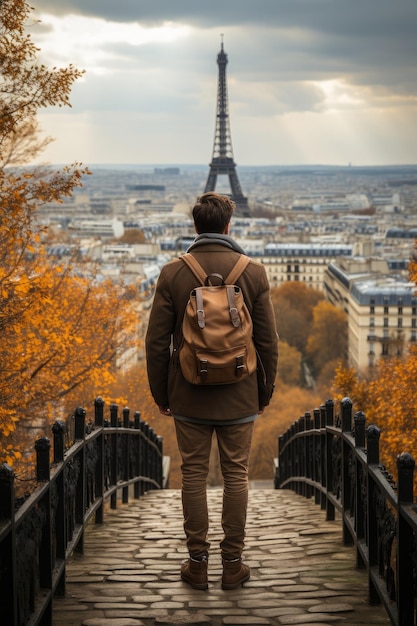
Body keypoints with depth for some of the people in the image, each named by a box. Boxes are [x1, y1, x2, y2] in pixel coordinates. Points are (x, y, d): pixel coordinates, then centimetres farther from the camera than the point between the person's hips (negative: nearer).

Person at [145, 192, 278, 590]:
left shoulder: (172, 273, -6)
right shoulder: (254, 272, -5)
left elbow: (157, 341, -4)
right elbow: (268, 341, -1)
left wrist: (160, 394, 8)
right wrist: (265, 392, 11)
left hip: (189, 397, 0)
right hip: (239, 398, 0)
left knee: (193, 475, 8)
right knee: (236, 476, 8)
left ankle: (197, 563, 14)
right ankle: (233, 564, 14)